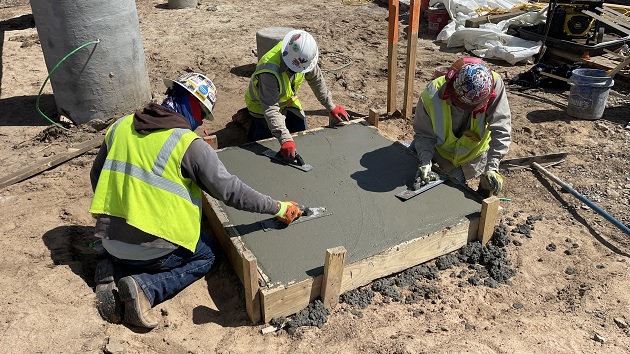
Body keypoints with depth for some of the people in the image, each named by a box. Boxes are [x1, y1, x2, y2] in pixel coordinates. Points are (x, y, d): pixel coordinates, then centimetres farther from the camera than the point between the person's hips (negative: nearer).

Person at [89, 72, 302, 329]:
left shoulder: (121, 126, 2)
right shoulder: (190, 145, -16)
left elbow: (96, 175, 14)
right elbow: (230, 190, -14)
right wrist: (278, 208, -3)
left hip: (110, 239, 6)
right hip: (151, 249, -6)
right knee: (206, 253, 21)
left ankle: (113, 270, 7)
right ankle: (145, 287, -2)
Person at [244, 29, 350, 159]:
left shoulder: (302, 56, -24)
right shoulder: (270, 71, -44)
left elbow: (316, 79, -7)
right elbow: (270, 108, -46)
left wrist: (331, 107, -6)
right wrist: (285, 140, -53)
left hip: (287, 99, 6)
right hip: (261, 104, -6)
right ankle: (247, 118, 18)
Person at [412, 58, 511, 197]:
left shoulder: (494, 84, -34)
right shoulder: (431, 96, -34)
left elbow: (500, 129, -30)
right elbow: (424, 135, -22)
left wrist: (492, 167, -38)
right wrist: (425, 163, -39)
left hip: (474, 153, 0)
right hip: (441, 152, 1)